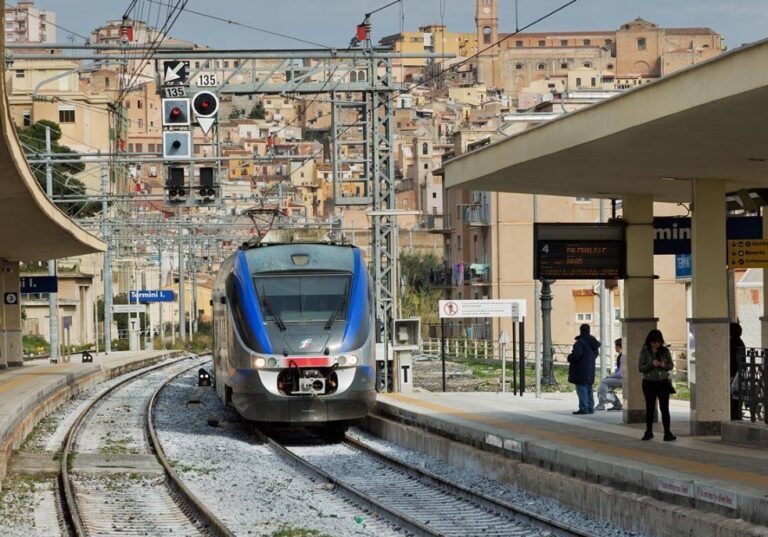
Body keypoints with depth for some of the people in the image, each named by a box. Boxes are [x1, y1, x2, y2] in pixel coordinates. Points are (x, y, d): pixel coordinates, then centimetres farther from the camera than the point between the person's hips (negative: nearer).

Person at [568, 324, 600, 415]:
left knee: (582, 389, -6)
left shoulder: (580, 342, -18)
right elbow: (595, 354, 19)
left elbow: (576, 354, -25)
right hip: (590, 369, 8)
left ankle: (583, 408, -9)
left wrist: (569, 358, -6)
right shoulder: (593, 342, 9)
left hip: (581, 369, -8)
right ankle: (590, 408, 16)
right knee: (589, 389, 14)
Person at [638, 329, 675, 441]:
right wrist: (651, 365, -21)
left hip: (663, 382, 0)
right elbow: (640, 368, -6)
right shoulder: (644, 351, -2)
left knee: (664, 408, -4)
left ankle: (667, 433, -2)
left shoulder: (665, 351, 3)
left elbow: (671, 365, 9)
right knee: (650, 408, 9)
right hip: (649, 383, 0)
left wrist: (665, 365, -13)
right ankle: (649, 432, 21)